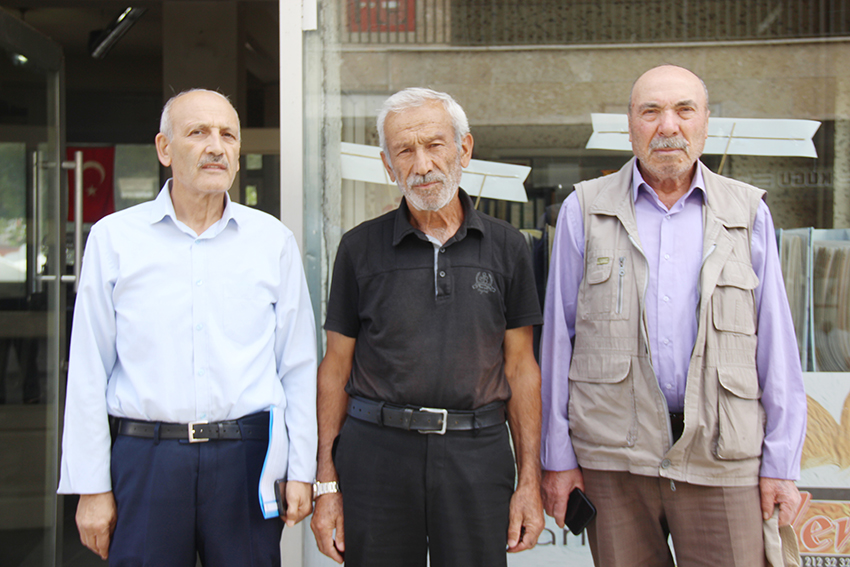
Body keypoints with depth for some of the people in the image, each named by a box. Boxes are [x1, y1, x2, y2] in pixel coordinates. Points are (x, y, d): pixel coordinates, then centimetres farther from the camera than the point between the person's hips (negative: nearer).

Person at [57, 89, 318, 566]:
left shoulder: (274, 240, 6)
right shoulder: (114, 237, 4)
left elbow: (299, 368, 7)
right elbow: (88, 374, 3)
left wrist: (301, 470, 4)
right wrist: (90, 485, 1)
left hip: (247, 456, 1)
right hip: (145, 456, 0)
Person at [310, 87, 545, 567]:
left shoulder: (506, 247, 5)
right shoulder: (360, 248, 3)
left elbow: (521, 368, 6)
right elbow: (336, 369, 5)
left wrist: (530, 480, 2)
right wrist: (327, 484, 1)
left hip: (476, 453, 0)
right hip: (377, 450, 0)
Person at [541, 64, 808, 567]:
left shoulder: (747, 214, 8)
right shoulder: (585, 210, 6)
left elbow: (776, 347, 7)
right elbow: (559, 340, 5)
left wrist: (782, 463, 3)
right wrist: (557, 455, 3)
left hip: (722, 460, 0)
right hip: (613, 458, 0)